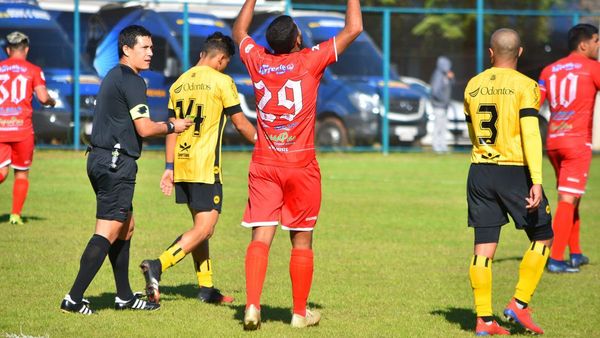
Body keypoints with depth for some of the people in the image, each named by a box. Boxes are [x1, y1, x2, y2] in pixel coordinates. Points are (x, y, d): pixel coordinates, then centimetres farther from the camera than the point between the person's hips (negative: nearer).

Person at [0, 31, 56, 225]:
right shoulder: (33, 70, 3)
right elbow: (43, 98, -8)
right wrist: (52, 102, 14)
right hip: (21, 126, -2)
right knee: (22, 173, 12)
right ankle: (16, 214, 9)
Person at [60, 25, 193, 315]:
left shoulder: (113, 77, 19)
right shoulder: (131, 81, -12)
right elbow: (145, 128, -16)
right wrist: (171, 127, 1)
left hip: (101, 158, 11)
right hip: (117, 163, -11)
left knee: (126, 227, 18)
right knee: (108, 232, -11)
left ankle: (125, 296, 23)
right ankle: (74, 298, -15)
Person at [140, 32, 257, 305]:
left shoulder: (179, 83, 12)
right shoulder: (221, 82, -7)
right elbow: (240, 123, -2)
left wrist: (169, 167, 16)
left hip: (181, 166, 8)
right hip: (205, 167, -8)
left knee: (199, 225, 17)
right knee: (204, 228, -8)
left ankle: (206, 288, 18)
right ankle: (157, 266, -25)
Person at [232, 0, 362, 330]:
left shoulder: (258, 61, 1)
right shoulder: (310, 61, -9)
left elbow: (239, 30, 23)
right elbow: (353, 29, -4)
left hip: (263, 166, 3)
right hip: (301, 167, -2)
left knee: (260, 238, -3)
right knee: (302, 242, 9)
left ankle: (252, 305, -19)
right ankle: (300, 313, 16)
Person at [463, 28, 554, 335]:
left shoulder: (472, 86, 8)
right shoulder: (524, 86, -8)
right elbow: (530, 134, -17)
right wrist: (536, 181, -20)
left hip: (479, 172, 5)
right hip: (515, 171, -5)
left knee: (484, 248, 5)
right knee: (542, 238, 11)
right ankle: (519, 304, 3)